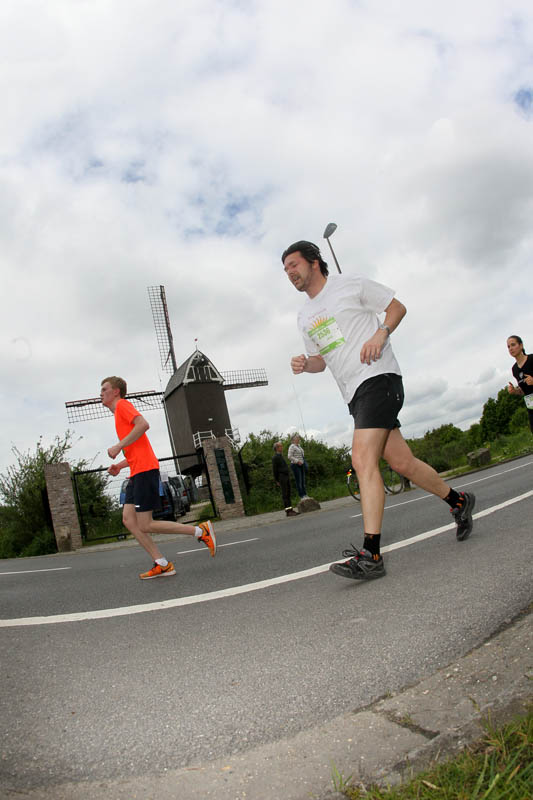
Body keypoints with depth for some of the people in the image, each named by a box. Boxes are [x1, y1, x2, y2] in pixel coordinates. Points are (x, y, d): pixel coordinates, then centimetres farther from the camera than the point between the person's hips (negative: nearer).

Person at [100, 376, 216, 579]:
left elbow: (143, 424, -21)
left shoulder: (122, 404, -1)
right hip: (137, 473, 10)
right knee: (128, 519, 3)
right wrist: (120, 465, 16)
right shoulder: (119, 412, 27)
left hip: (144, 470, -10)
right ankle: (162, 565, 3)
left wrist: (119, 446, -17)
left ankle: (201, 531, -4)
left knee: (145, 525, -9)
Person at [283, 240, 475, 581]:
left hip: (377, 378, -7)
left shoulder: (351, 285, 2)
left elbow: (397, 307, 6)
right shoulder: (304, 317, 20)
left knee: (363, 459, -20)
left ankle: (371, 555, -20)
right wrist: (304, 363, 4)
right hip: (355, 394, 7)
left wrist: (381, 333, -13)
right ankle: (458, 501, 28)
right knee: (401, 462, 5)